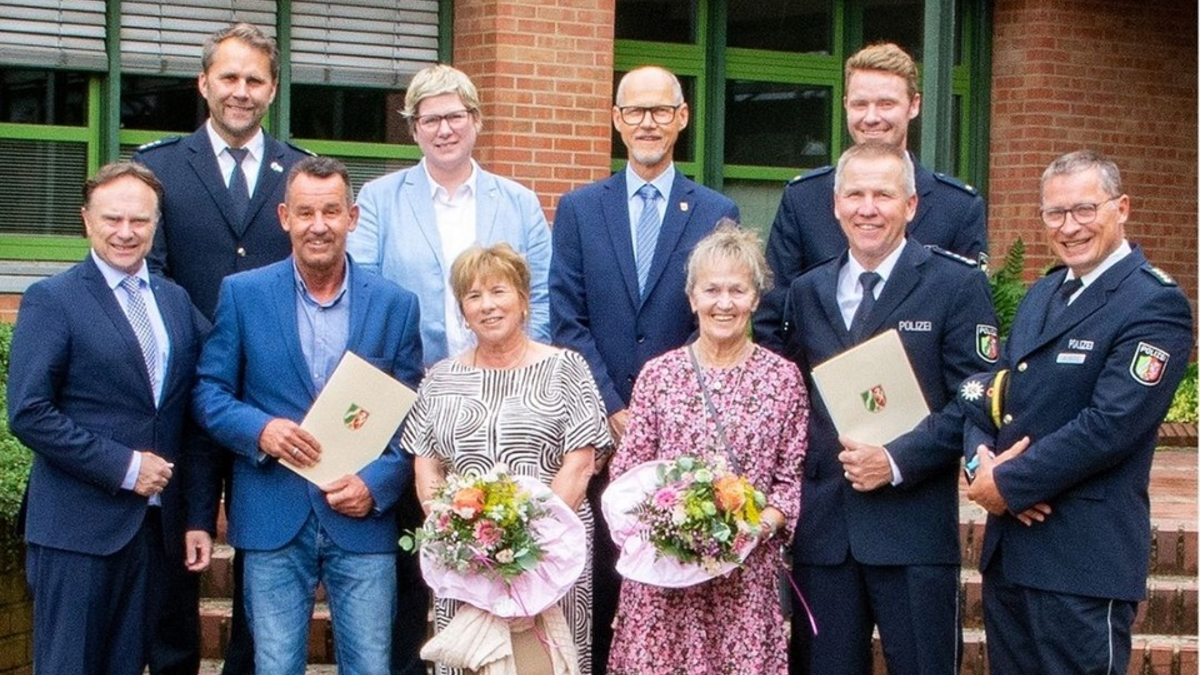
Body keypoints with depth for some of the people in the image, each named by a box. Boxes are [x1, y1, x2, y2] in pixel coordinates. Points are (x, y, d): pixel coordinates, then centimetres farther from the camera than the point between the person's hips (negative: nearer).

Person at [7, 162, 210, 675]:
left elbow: (193, 417, 13)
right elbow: (28, 413, -13)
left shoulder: (176, 301, 12)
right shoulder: (51, 300, -4)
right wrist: (124, 467, -15)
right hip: (78, 530, -5)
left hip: (156, 528, 5)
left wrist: (198, 517, 9)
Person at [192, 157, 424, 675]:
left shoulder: (395, 305, 4)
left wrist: (376, 485, -10)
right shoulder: (243, 294, 3)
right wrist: (260, 429, -16)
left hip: (364, 521, 1)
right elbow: (209, 392, 3)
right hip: (273, 520, 0)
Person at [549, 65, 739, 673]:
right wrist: (615, 409, -7)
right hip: (599, 427, 1)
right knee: (597, 574, 2)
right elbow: (568, 322, 2)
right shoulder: (578, 209, 8)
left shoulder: (716, 213, 6)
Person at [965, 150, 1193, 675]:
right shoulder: (1042, 295, 16)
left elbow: (1110, 425, -21)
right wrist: (982, 460, -8)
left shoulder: (1155, 305, -12)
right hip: (1008, 548, 8)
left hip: (1083, 558, -8)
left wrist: (1008, 484, -16)